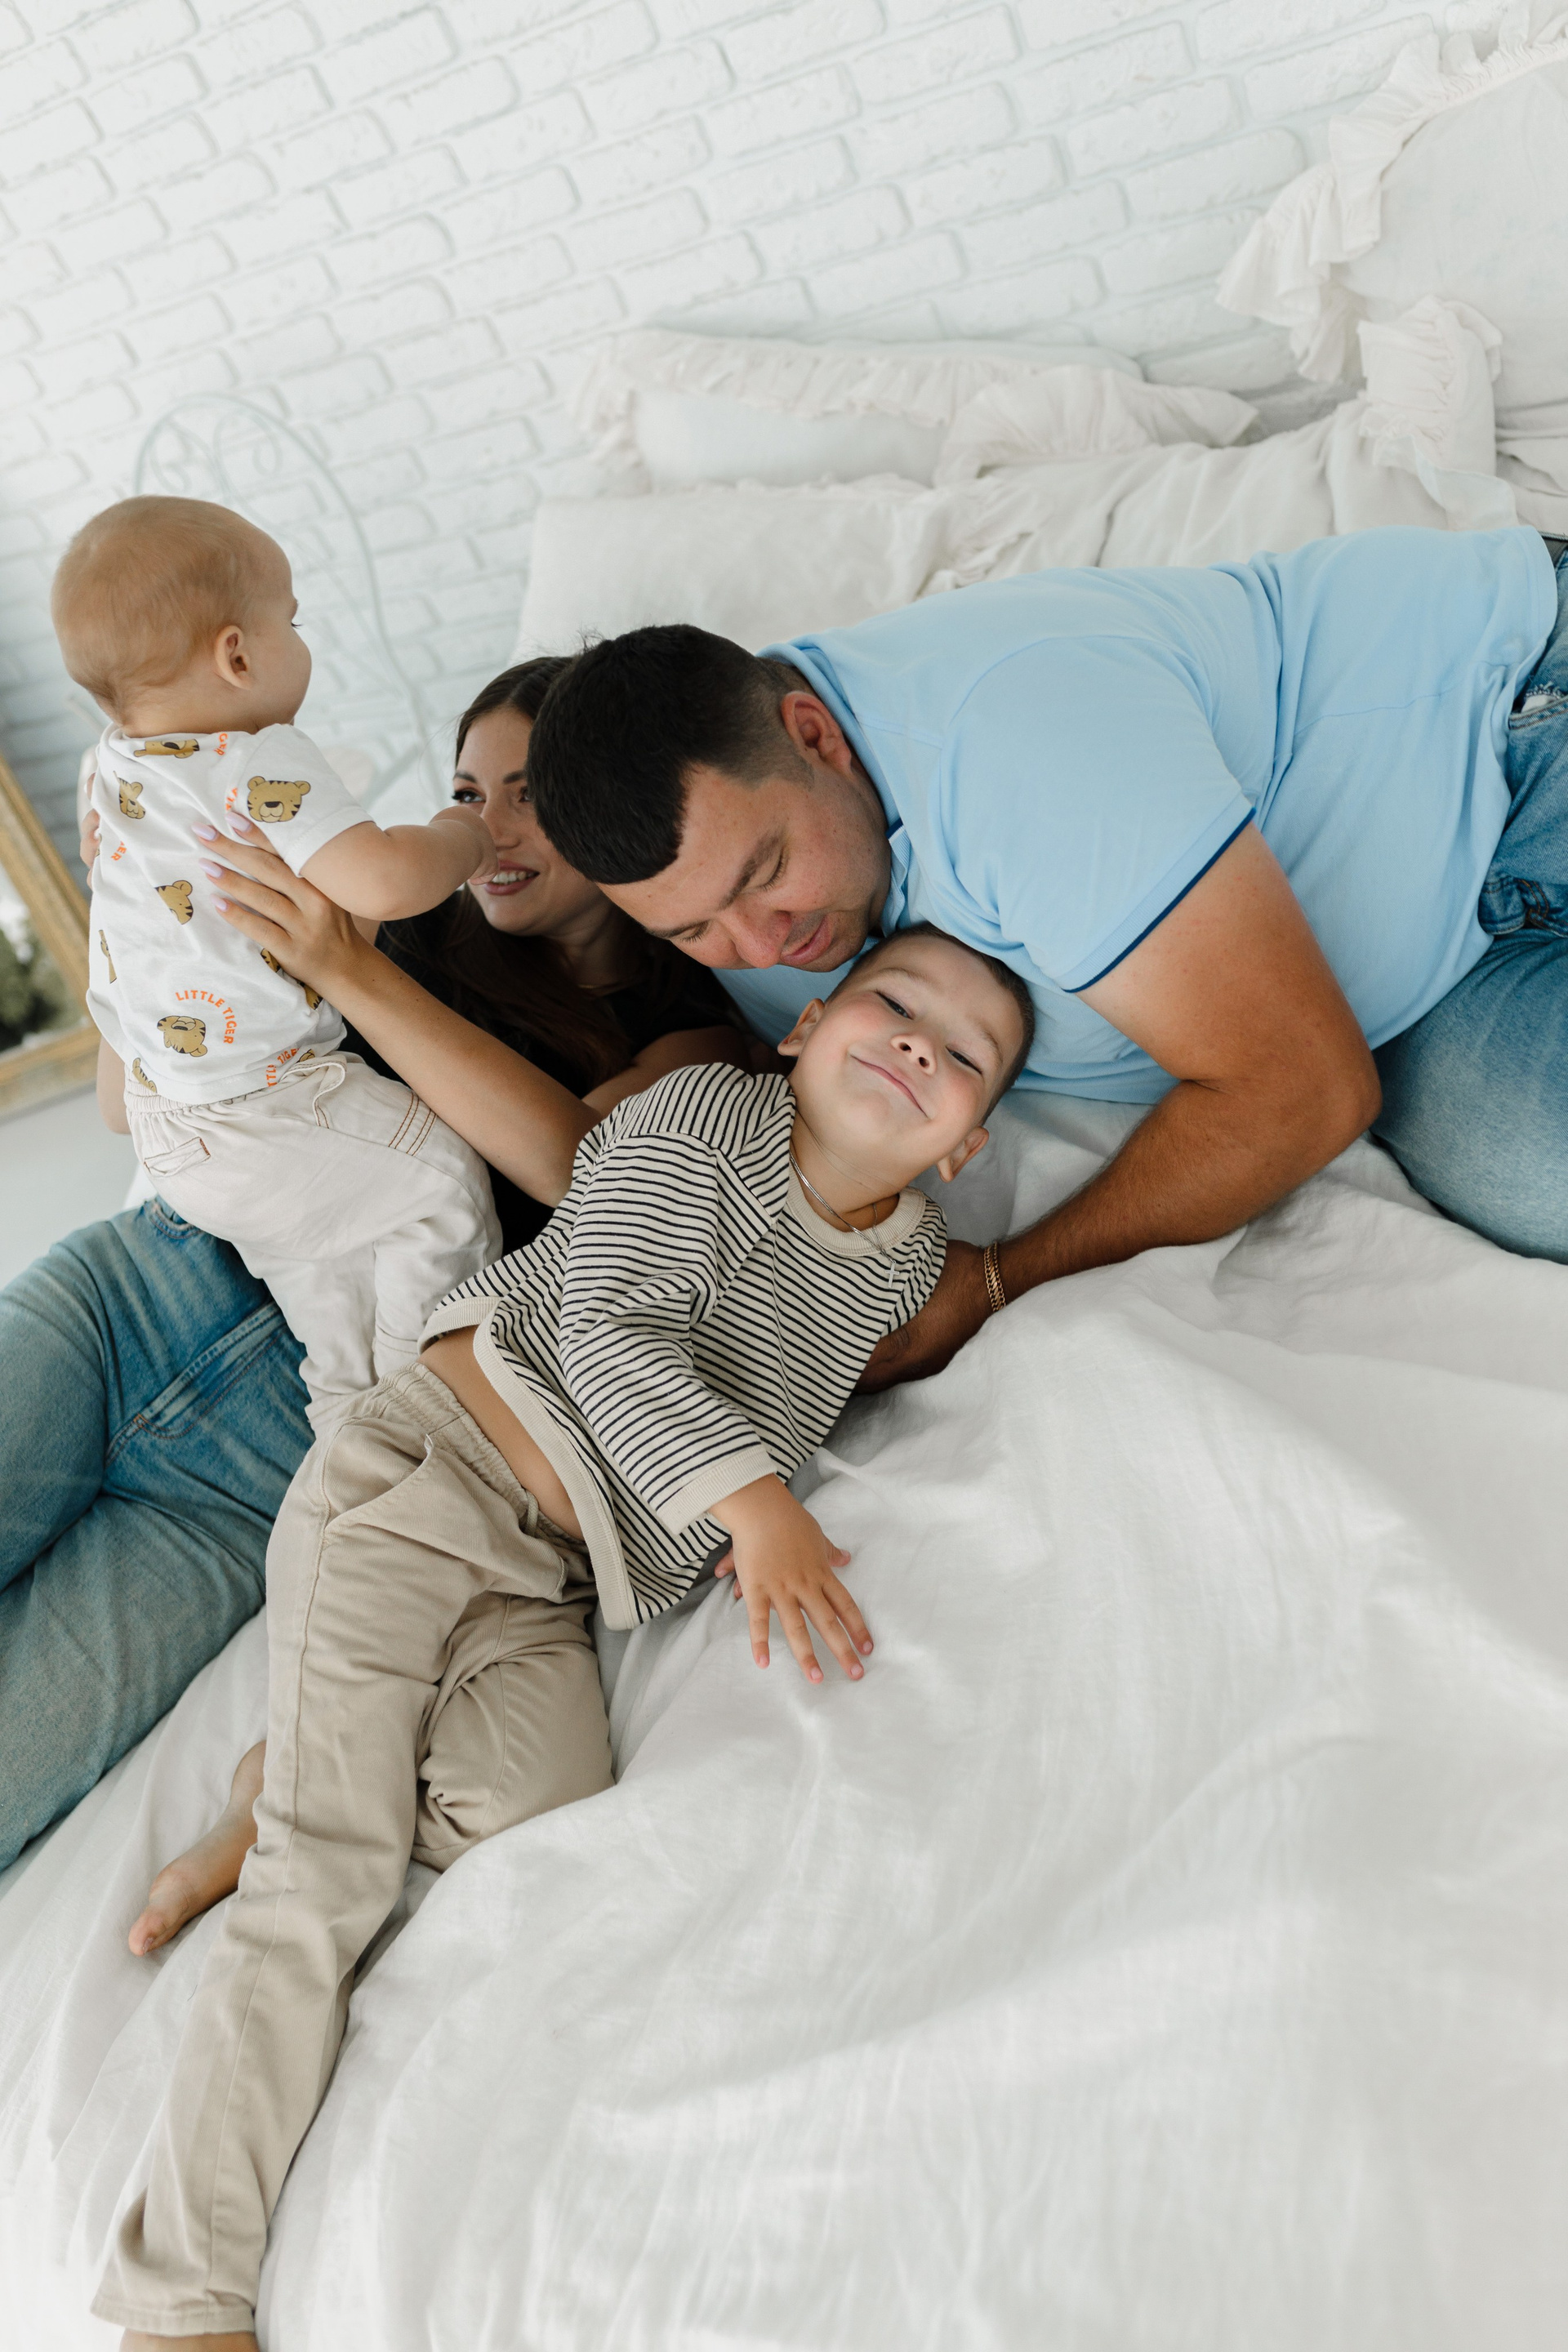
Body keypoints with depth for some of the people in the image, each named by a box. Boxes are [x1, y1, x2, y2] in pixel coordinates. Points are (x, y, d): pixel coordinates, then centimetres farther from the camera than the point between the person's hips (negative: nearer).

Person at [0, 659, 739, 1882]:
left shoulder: (691, 1028, 3)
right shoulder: (417, 933, 12)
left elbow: (579, 1161, -20)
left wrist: (355, 972, -24)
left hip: (287, 1455, -4)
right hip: (145, 1276, 4)